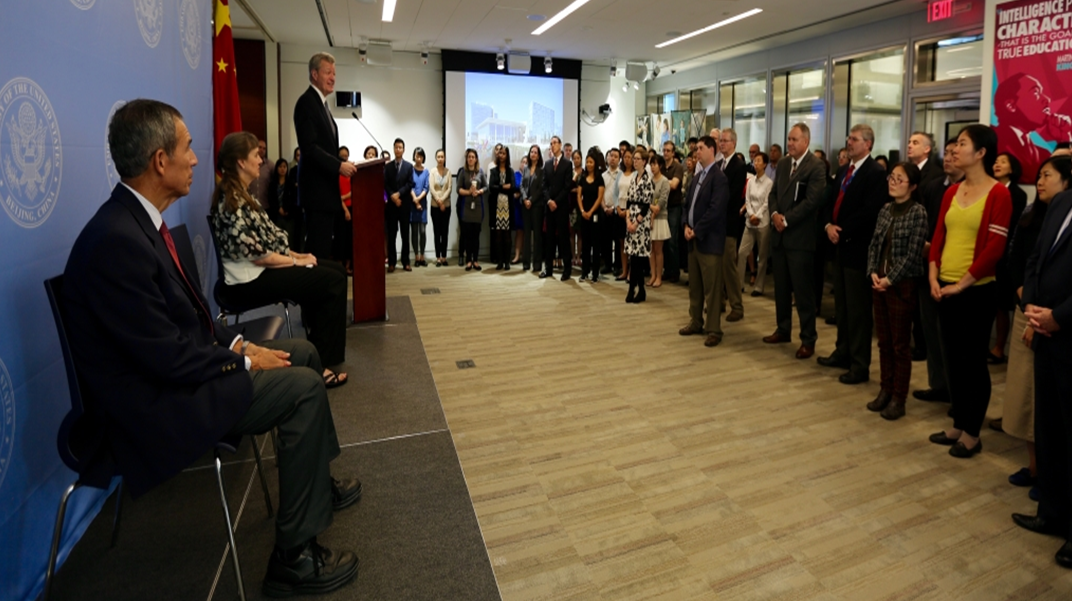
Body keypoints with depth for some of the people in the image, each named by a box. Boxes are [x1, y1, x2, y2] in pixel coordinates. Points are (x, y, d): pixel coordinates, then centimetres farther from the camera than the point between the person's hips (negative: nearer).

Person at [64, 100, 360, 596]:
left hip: (174, 367, 10)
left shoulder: (139, 220, 4)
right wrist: (243, 361, -14)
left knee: (303, 353, 13)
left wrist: (234, 342, 0)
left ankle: (317, 480, 31)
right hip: (153, 404, -10)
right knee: (303, 388, -19)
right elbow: (168, 358, -26)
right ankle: (294, 556, -6)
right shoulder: (116, 240, -27)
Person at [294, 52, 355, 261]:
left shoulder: (322, 103, 20)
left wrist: (341, 164, 8)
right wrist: (339, 166, -21)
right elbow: (309, 147, -19)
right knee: (318, 247, -8)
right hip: (317, 187, -10)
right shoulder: (306, 102, -10)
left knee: (324, 246, 11)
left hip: (326, 186, 10)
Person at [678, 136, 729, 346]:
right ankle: (696, 322, 25)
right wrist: (686, 226, -1)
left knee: (711, 288, -3)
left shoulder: (719, 177, -10)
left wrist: (696, 231, -16)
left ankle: (714, 329, 4)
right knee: (694, 285, 14)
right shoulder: (697, 177, 17)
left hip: (709, 240, -8)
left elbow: (715, 210, -19)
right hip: (693, 239, 8)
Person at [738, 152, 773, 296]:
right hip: (749, 222, 4)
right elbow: (747, 200, 4)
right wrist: (751, 215, -9)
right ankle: (739, 283, 6)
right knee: (742, 252, -1)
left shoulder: (769, 183, -5)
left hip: (763, 223, -4)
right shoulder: (750, 181, 7)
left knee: (762, 256, 3)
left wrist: (757, 216, -13)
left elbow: (766, 203, -8)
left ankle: (758, 287, 10)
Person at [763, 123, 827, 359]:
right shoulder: (782, 163, 13)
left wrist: (786, 220, -15)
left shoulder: (816, 166, -9)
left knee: (802, 290, -2)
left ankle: (808, 339, 8)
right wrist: (774, 214, -6)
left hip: (800, 237, -7)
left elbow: (811, 200, -16)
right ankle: (783, 330, 27)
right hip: (779, 235, 7)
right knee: (781, 287, 14)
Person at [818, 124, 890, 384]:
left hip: (858, 247, -8)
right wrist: (828, 225, -4)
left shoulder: (876, 172, -11)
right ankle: (843, 352, 27)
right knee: (842, 304, 15)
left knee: (858, 308, -2)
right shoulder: (843, 171, 16)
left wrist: (843, 232, -17)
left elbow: (870, 211, -20)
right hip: (840, 245, 8)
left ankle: (860, 365, 6)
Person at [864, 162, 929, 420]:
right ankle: (886, 390, 23)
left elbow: (913, 255, -15)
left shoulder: (918, 213, -10)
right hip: (878, 282, 6)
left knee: (900, 344, 4)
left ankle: (898, 398, 13)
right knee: (884, 341, 12)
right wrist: (873, 273, -4)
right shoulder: (885, 209, 8)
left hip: (902, 284, -6)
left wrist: (890, 279, -15)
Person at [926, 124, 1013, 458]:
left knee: (973, 362, 5)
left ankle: (971, 434, 18)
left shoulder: (998, 194, -9)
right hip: (945, 289, 6)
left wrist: (963, 283, -14)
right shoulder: (952, 192, 10)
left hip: (976, 290, -6)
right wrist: (934, 277, -1)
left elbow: (995, 248, -14)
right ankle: (958, 425, 26)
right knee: (952, 360, 13)